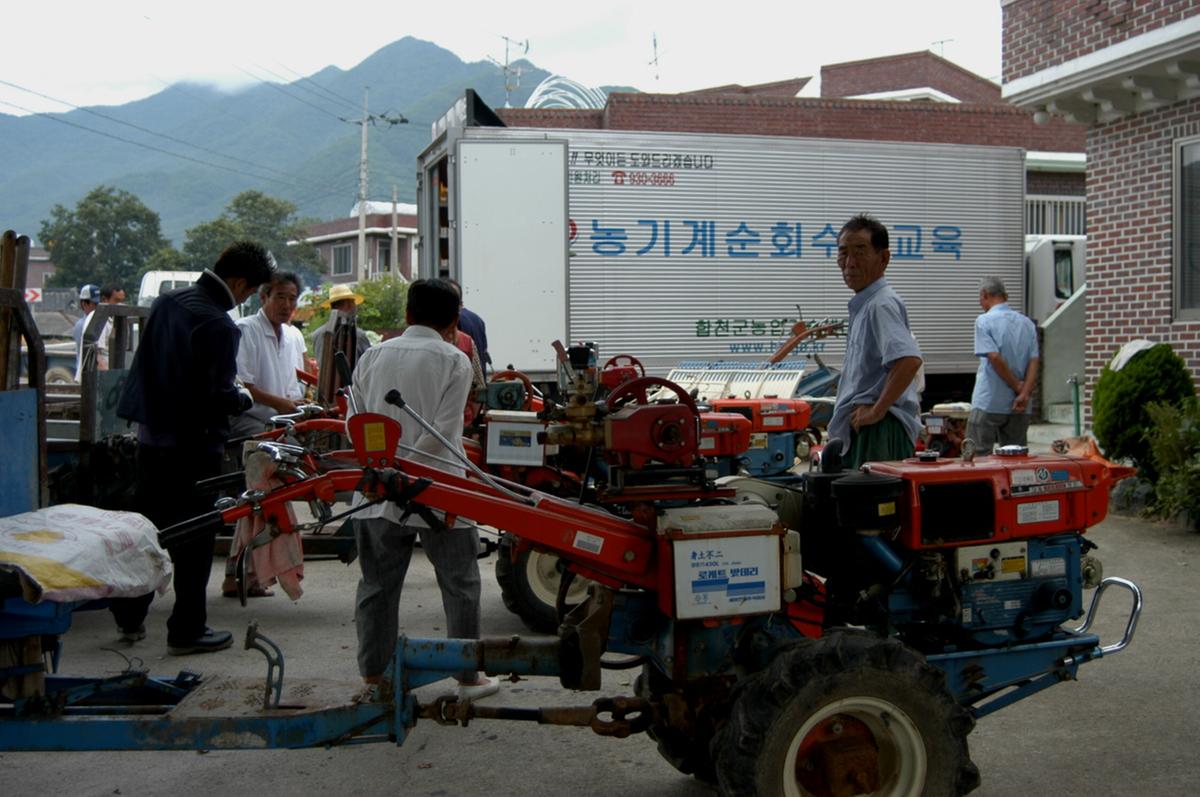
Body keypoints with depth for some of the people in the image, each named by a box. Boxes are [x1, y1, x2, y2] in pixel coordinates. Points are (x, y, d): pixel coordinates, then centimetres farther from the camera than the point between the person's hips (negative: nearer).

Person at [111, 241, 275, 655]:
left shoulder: (167, 301, 6)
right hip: (193, 443, -8)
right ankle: (187, 630, 10)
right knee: (195, 537, 3)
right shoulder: (218, 326, -21)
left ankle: (130, 617, 28)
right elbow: (220, 396, -21)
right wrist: (245, 397, -1)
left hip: (151, 434, 8)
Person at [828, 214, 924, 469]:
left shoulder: (881, 305, -16)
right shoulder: (862, 305, 17)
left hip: (880, 429, -11)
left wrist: (876, 410, -24)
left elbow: (909, 359, -31)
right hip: (862, 429, 11)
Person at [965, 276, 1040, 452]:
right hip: (1019, 407, 5)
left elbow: (995, 358, -16)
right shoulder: (1027, 323, 11)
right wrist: (1024, 394, -7)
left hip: (988, 403, -5)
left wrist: (1017, 387, -6)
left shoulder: (984, 321, -7)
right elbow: (1034, 362, 1)